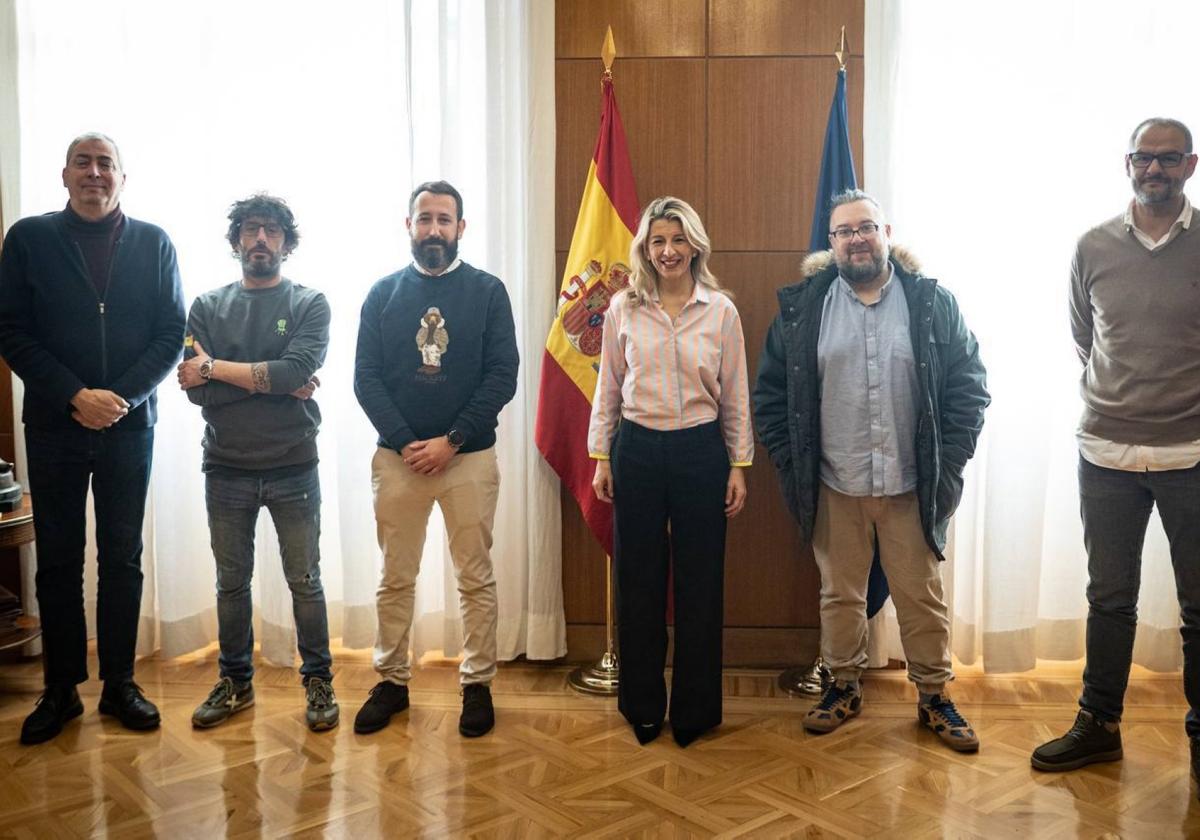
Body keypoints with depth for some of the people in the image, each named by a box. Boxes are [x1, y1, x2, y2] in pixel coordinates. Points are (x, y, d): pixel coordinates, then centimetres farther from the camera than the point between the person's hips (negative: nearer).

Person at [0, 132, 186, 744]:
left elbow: (172, 333, 1)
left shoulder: (153, 244, 5)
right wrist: (74, 396, -13)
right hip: (54, 423, 0)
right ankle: (61, 690, 18)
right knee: (58, 559, 6)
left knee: (123, 559, 7)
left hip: (129, 422, 1)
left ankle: (119, 685, 18)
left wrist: (121, 397, -12)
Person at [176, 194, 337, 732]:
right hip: (226, 469, 2)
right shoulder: (208, 307, 5)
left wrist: (216, 369, -12)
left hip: (293, 468, -2)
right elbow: (196, 389, -8)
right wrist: (273, 382, -15)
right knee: (231, 582, 13)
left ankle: (318, 681, 21)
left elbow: (298, 371, -18)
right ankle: (235, 682, 28)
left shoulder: (310, 304, -1)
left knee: (305, 582, 7)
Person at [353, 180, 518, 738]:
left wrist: (451, 441, -12)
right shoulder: (384, 293, 6)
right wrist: (405, 443, -10)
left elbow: (503, 377, -5)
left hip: (469, 456, -1)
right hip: (397, 457, 2)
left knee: (475, 578, 5)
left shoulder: (487, 291, 1)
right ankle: (392, 681, 23)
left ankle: (478, 684, 17)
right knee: (395, 578, 9)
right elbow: (365, 378, 1)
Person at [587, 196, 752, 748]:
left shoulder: (721, 309, 1)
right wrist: (600, 456, 4)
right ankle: (642, 707, 23)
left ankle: (694, 711, 20)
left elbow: (735, 395, 4)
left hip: (701, 452, 0)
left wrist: (739, 465, 2)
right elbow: (607, 388, 7)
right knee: (638, 582, 7)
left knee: (700, 585, 5)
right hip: (637, 450, 1)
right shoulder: (622, 309, 2)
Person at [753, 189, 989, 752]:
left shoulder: (932, 302, 1)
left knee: (922, 597, 10)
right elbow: (770, 393, 5)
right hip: (834, 486, 1)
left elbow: (969, 386, 2)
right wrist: (790, 463, -2)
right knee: (839, 594, 13)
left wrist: (949, 462, -4)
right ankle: (844, 687, 32)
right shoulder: (802, 306, 2)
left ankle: (934, 696, 27)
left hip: (914, 487, 0)